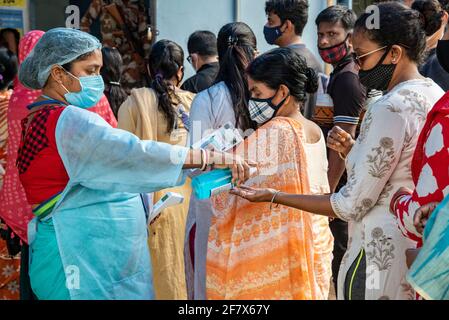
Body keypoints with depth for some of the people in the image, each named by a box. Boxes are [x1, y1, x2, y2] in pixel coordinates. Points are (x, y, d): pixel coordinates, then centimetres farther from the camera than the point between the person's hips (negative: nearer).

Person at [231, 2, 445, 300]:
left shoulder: (390, 109, -21)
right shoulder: (435, 95, 7)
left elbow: (352, 205, -19)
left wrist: (273, 196, -12)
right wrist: (354, 151, 2)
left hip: (384, 252, -9)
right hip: (426, 246, 9)